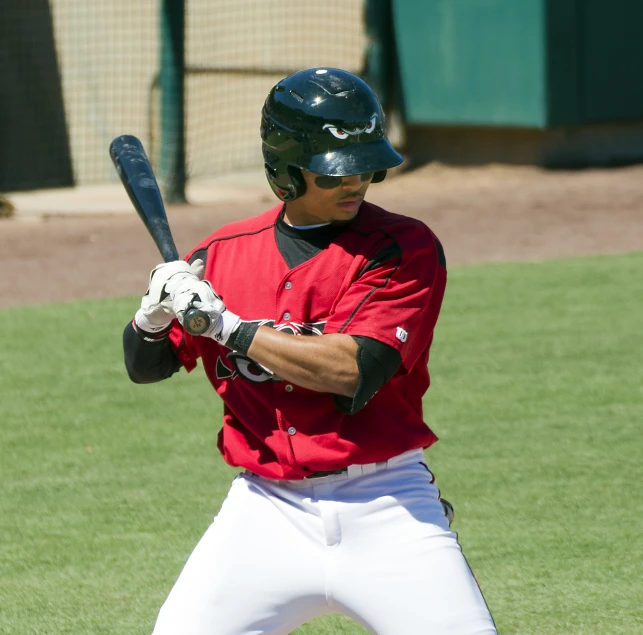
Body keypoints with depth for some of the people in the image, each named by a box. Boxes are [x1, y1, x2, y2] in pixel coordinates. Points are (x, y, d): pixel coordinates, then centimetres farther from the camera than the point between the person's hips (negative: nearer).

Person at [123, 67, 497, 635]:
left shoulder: (406, 248, -6)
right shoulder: (224, 255, 7)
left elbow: (351, 371, -19)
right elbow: (144, 366, 16)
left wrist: (226, 325, -15)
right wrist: (155, 314, -7)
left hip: (386, 510, -2)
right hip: (268, 513, 2)